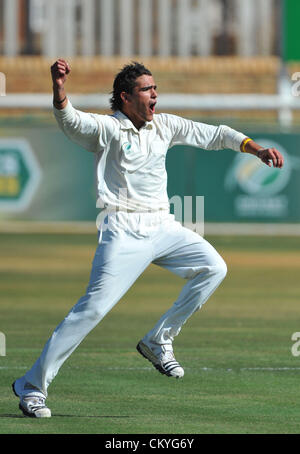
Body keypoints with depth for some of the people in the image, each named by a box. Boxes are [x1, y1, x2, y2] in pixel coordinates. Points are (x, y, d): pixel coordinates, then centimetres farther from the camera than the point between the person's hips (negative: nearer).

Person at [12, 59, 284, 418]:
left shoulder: (164, 125, 13)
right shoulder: (106, 127, -6)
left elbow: (211, 135, 17)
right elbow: (71, 122, -25)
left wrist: (255, 148, 4)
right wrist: (59, 89, -46)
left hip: (162, 226, 7)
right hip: (123, 231, -7)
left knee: (214, 268, -1)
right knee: (95, 306, -17)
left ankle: (158, 341, 11)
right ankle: (32, 385, -12)